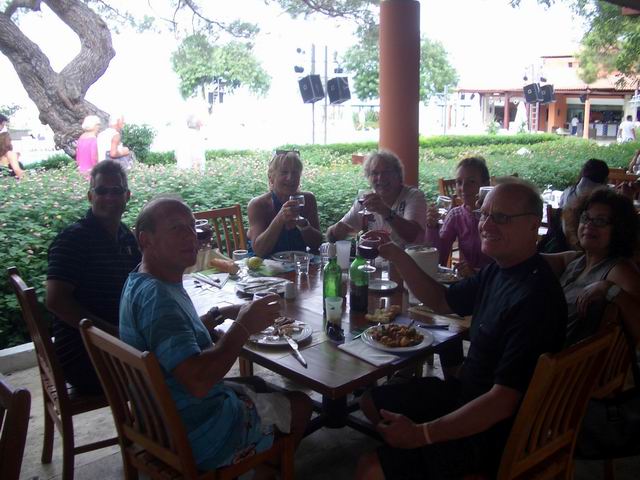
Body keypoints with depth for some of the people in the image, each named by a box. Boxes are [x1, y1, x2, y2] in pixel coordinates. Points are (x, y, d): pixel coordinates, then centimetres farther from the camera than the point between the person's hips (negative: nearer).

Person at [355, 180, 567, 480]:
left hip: (494, 432, -9)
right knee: (372, 402, 18)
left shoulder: (534, 297, -29)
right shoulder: (498, 270, 0)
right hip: (467, 392, 9)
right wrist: (396, 256, -1)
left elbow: (502, 402, -30)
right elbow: (442, 301, 14)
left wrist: (421, 434, -24)